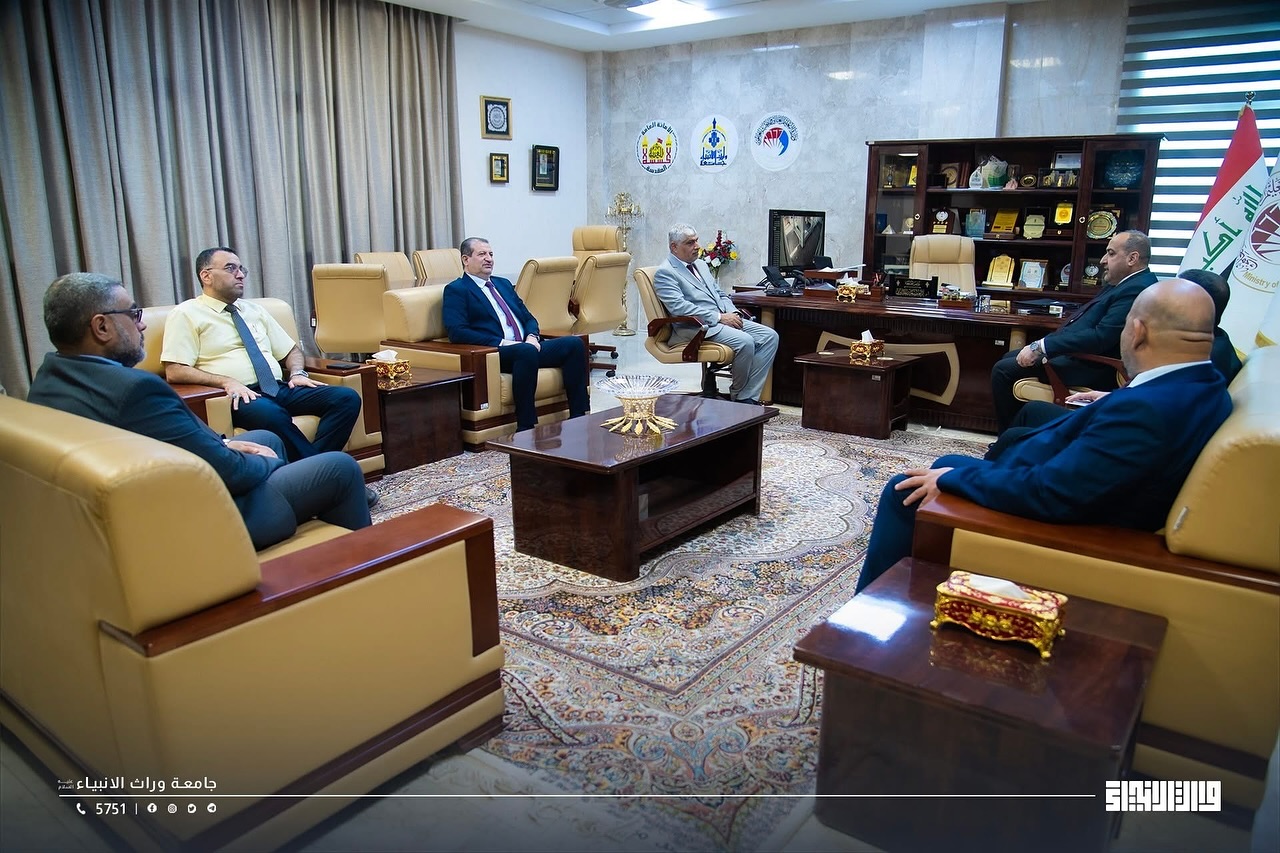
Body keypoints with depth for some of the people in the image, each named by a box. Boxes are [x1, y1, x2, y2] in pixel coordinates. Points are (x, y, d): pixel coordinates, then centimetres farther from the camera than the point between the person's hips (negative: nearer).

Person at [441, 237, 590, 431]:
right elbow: (457, 332, -10)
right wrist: (502, 342, -18)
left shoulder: (503, 284, 27)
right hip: (495, 353, -7)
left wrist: (532, 337, -1)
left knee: (574, 343, -14)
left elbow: (529, 318, 24)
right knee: (526, 351, -39)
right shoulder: (456, 290, 4)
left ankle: (579, 417, -15)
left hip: (528, 347, 7)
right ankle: (525, 427, -34)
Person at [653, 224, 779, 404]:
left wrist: (733, 313, 3)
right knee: (745, 342, -29)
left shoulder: (701, 265, 23)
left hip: (725, 319, 9)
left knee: (770, 336, -9)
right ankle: (738, 396, -6)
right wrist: (719, 317, -19)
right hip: (696, 327, -9)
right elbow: (679, 307, -18)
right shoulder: (665, 273, -5)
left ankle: (748, 397, -12)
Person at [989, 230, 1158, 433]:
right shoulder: (1123, 284, 14)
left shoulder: (1137, 290, -19)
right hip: (1075, 353, 11)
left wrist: (1042, 347, -24)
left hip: (1089, 367, -11)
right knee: (1009, 358, 18)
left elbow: (1100, 337, -27)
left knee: (1003, 370, -13)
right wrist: (1041, 345, 5)